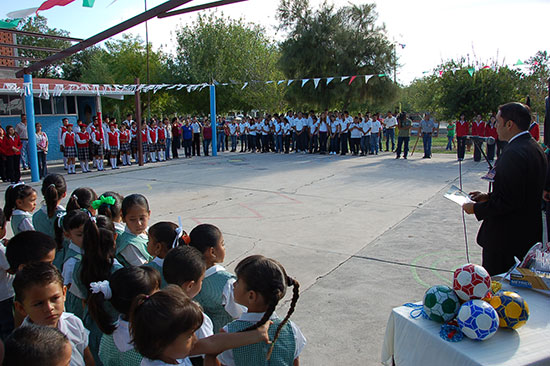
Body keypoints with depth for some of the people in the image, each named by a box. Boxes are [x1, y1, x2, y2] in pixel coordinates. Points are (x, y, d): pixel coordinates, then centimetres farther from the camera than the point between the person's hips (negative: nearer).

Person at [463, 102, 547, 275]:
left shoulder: (514, 153, -23)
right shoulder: (535, 148, 8)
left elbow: (509, 201, -25)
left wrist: (476, 208, -13)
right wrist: (489, 196, 11)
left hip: (506, 236, -10)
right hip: (529, 233, 10)